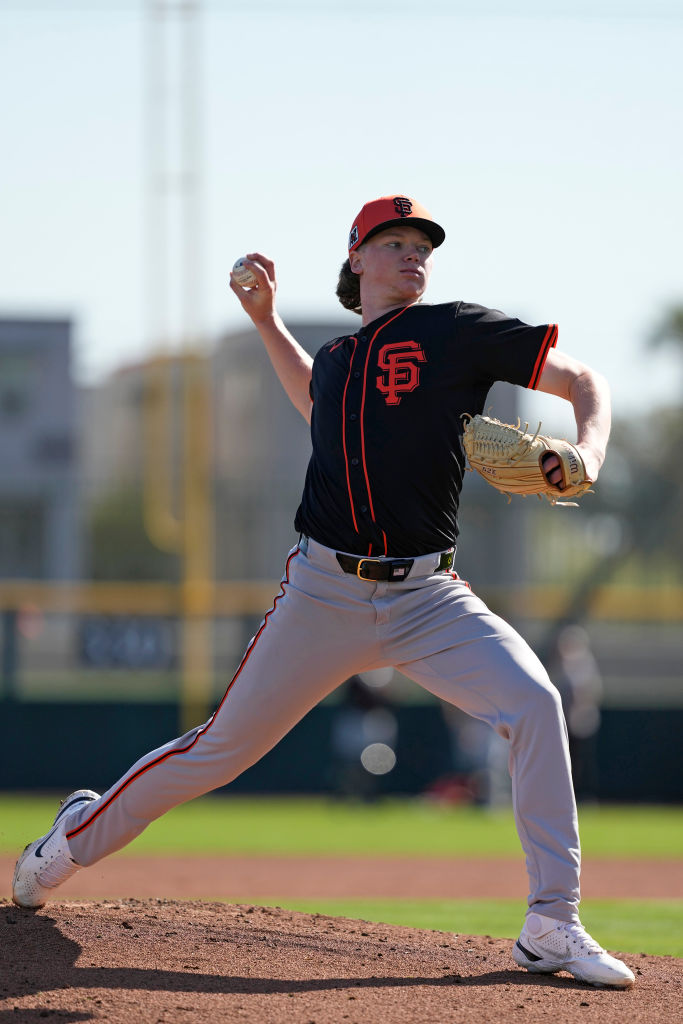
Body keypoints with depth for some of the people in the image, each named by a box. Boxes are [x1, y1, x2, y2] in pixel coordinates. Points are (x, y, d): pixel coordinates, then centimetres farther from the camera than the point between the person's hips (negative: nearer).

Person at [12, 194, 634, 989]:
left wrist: (587, 455, -19)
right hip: (324, 591, 2)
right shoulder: (339, 356, 13)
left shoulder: (460, 331, 1)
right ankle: (80, 836, 32)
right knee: (222, 747, 7)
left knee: (532, 702, -25)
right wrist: (266, 321, 28)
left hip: (425, 597, -2)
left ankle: (551, 927, -19)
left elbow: (586, 382, 1)